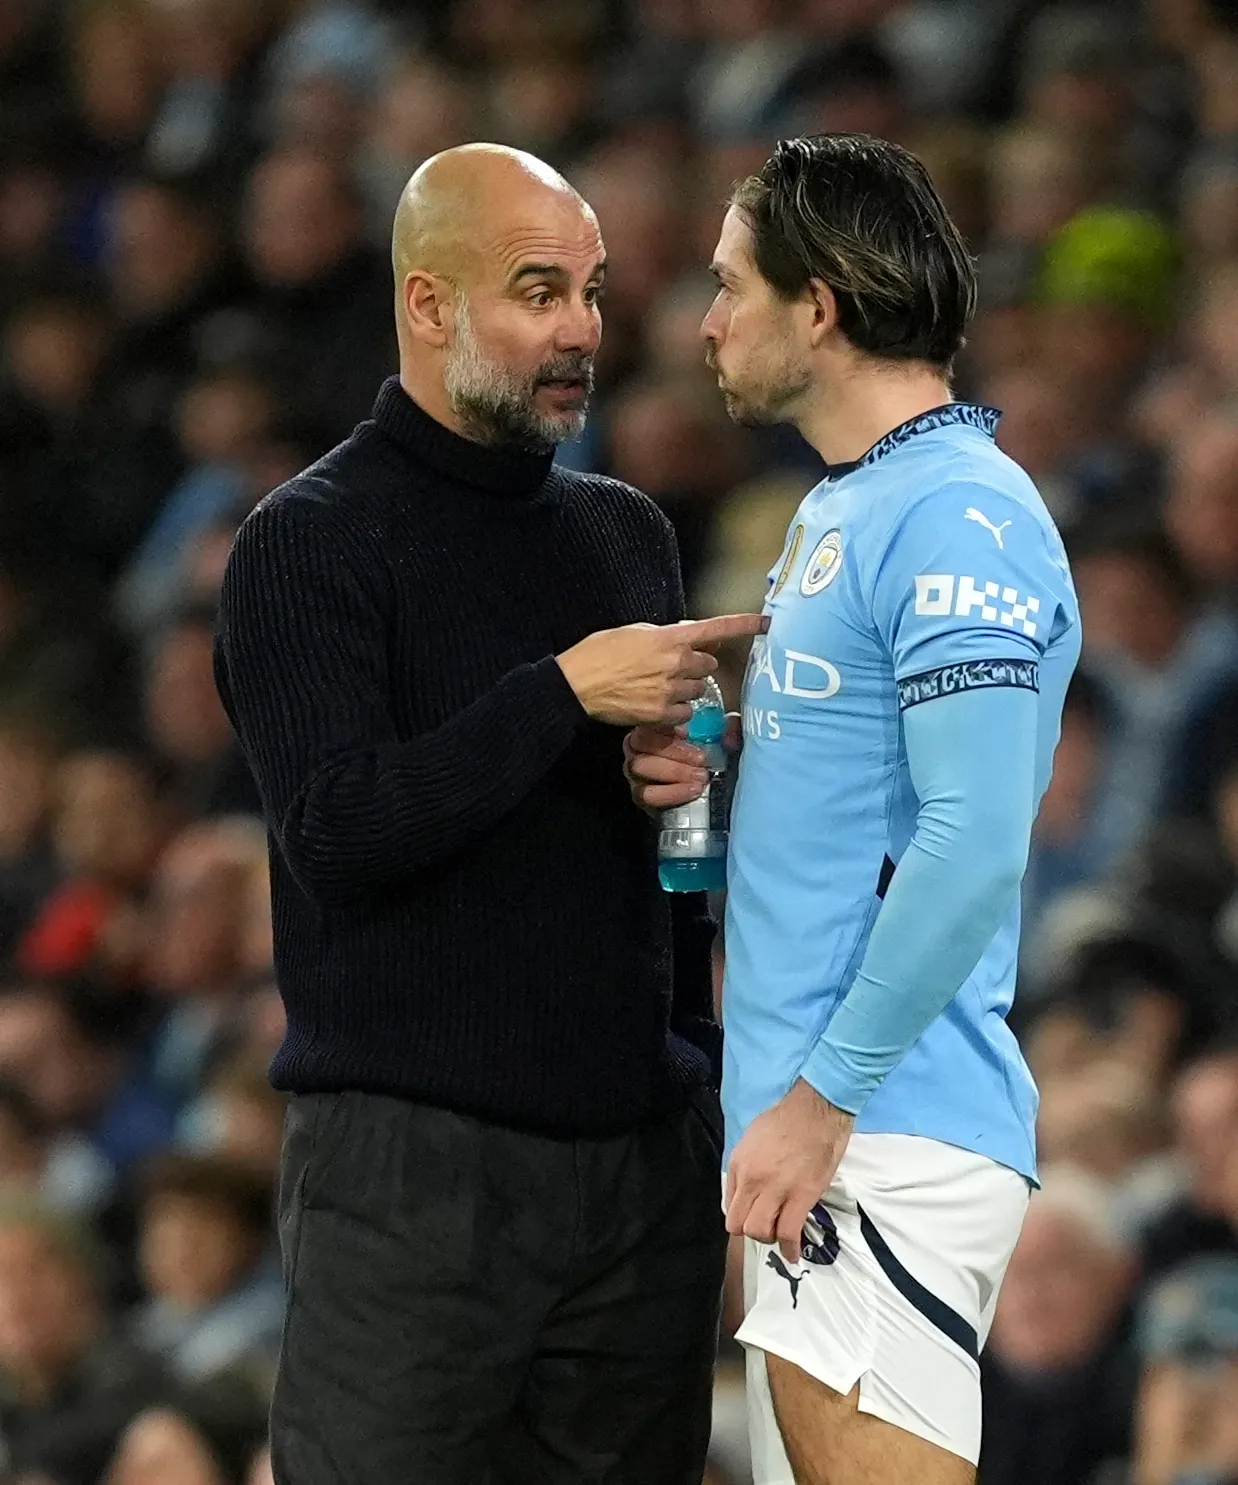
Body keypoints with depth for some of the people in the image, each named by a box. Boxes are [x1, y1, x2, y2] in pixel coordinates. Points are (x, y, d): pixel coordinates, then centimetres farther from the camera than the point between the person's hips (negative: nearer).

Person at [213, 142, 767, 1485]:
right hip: (410, 1160, -6)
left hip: (643, 1152, 6)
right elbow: (337, 832, -16)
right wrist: (563, 694, -20)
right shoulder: (309, 543, -3)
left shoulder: (625, 531, 16)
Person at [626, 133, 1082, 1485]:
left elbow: (974, 844, -21)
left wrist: (823, 1099, -20)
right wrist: (713, 781, 6)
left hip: (888, 1142, -10)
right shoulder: (838, 508, 18)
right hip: (810, 1123, 10)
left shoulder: (958, 520, -13)